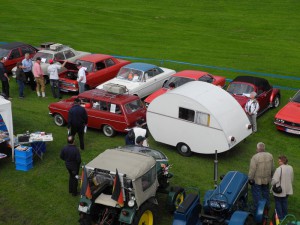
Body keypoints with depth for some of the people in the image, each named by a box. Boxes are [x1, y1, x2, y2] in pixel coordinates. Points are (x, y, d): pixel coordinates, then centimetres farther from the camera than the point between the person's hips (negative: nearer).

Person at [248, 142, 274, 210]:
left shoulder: (255, 157, -23)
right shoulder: (270, 156, -6)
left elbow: (252, 169, -20)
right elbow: (272, 168, 5)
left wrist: (250, 178, -7)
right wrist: (271, 176, 20)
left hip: (257, 180, -5)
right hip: (267, 179, 5)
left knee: (257, 194, 10)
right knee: (266, 192, 23)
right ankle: (267, 206, 37)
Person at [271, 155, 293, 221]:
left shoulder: (279, 169, -27)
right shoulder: (290, 168, -4)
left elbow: (275, 180, -24)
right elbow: (292, 179, 8)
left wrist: (272, 183, -4)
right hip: (287, 190, 6)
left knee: (278, 203, 11)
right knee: (284, 202, 23)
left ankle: (280, 217, 19)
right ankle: (285, 215, 35)